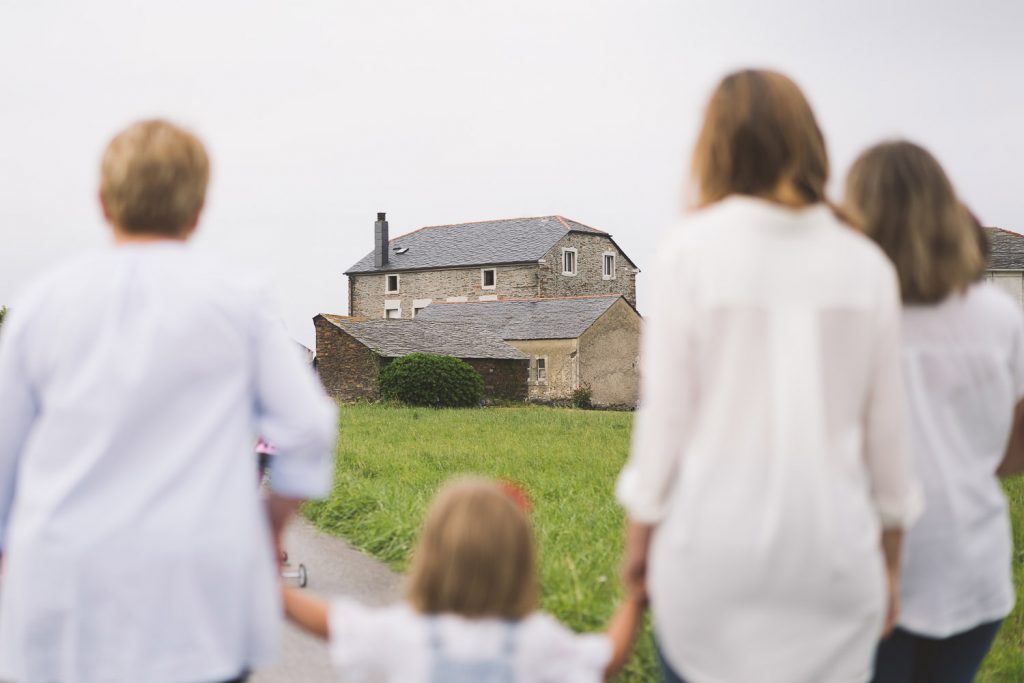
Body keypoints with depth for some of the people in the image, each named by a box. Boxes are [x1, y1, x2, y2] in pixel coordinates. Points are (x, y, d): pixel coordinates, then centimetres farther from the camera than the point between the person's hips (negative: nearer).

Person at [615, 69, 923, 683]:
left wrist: (639, 530, 6)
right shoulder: (865, 263, 2)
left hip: (713, 540, -2)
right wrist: (890, 562, 18)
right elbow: (887, 426, 6)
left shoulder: (693, 249, -6)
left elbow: (665, 408, -6)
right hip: (832, 548, 2)